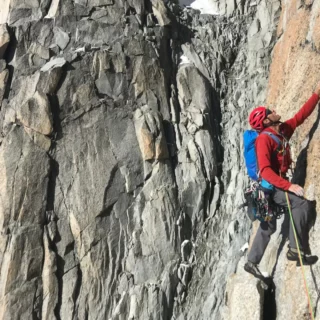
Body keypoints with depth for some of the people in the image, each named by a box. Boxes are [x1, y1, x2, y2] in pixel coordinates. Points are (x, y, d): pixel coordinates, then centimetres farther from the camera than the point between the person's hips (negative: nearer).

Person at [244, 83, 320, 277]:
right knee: (301, 203, -26)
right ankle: (296, 250, -19)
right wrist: (289, 186, -33)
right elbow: (265, 170, -28)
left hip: (278, 184, 9)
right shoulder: (264, 139, -20)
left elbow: (301, 116, 11)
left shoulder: (283, 130, 4)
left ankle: (252, 262, 26)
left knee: (269, 227, 16)